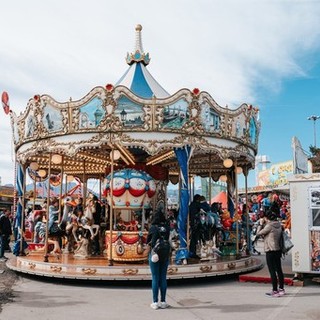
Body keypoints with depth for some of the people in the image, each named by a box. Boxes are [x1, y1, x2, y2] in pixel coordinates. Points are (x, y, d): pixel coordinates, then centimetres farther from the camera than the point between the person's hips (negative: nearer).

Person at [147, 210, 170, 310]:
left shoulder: (153, 228, -8)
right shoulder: (167, 228, 0)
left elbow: (148, 241, 1)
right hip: (165, 255, 3)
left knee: (155, 278, 2)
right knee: (163, 278, 8)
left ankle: (155, 302, 5)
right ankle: (163, 302, 12)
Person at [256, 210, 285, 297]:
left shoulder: (269, 226, -14)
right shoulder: (279, 225, 6)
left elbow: (260, 233, -8)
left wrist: (257, 234, 13)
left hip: (270, 251, -8)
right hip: (278, 250, 8)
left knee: (272, 271, -3)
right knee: (279, 270, 15)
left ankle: (275, 291, -1)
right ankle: (281, 289, 24)